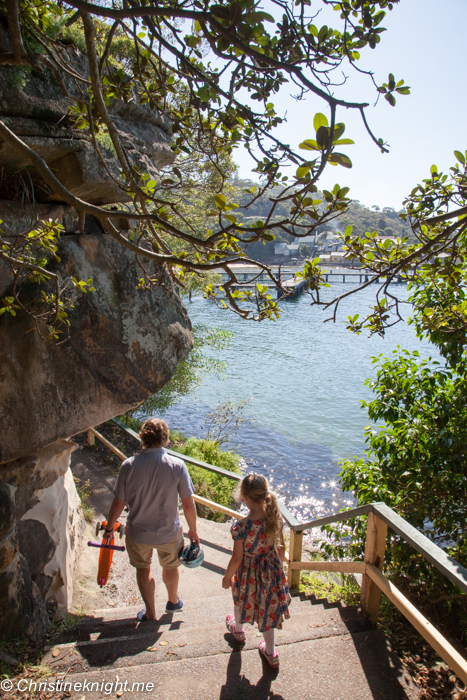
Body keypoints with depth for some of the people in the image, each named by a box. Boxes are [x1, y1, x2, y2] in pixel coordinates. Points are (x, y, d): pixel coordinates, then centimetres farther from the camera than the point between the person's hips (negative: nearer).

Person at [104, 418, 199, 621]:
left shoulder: (129, 465, -20)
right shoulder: (177, 466, -21)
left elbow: (118, 503, -11)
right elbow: (188, 505, -15)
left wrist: (109, 527, 8)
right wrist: (193, 530, 2)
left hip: (138, 531, 0)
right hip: (169, 531, 0)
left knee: (143, 569, 27)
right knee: (170, 566, 28)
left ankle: (150, 613, 42)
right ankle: (173, 601, 53)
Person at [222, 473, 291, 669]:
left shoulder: (241, 526, -34)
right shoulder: (275, 517, -21)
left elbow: (237, 559, -21)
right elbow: (281, 547, -5)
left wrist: (227, 577, -2)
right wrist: (279, 565, 15)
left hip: (248, 573, -3)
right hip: (271, 569, 3)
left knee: (241, 600, 30)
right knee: (266, 607, 25)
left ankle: (238, 629, 60)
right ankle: (270, 652, 42)